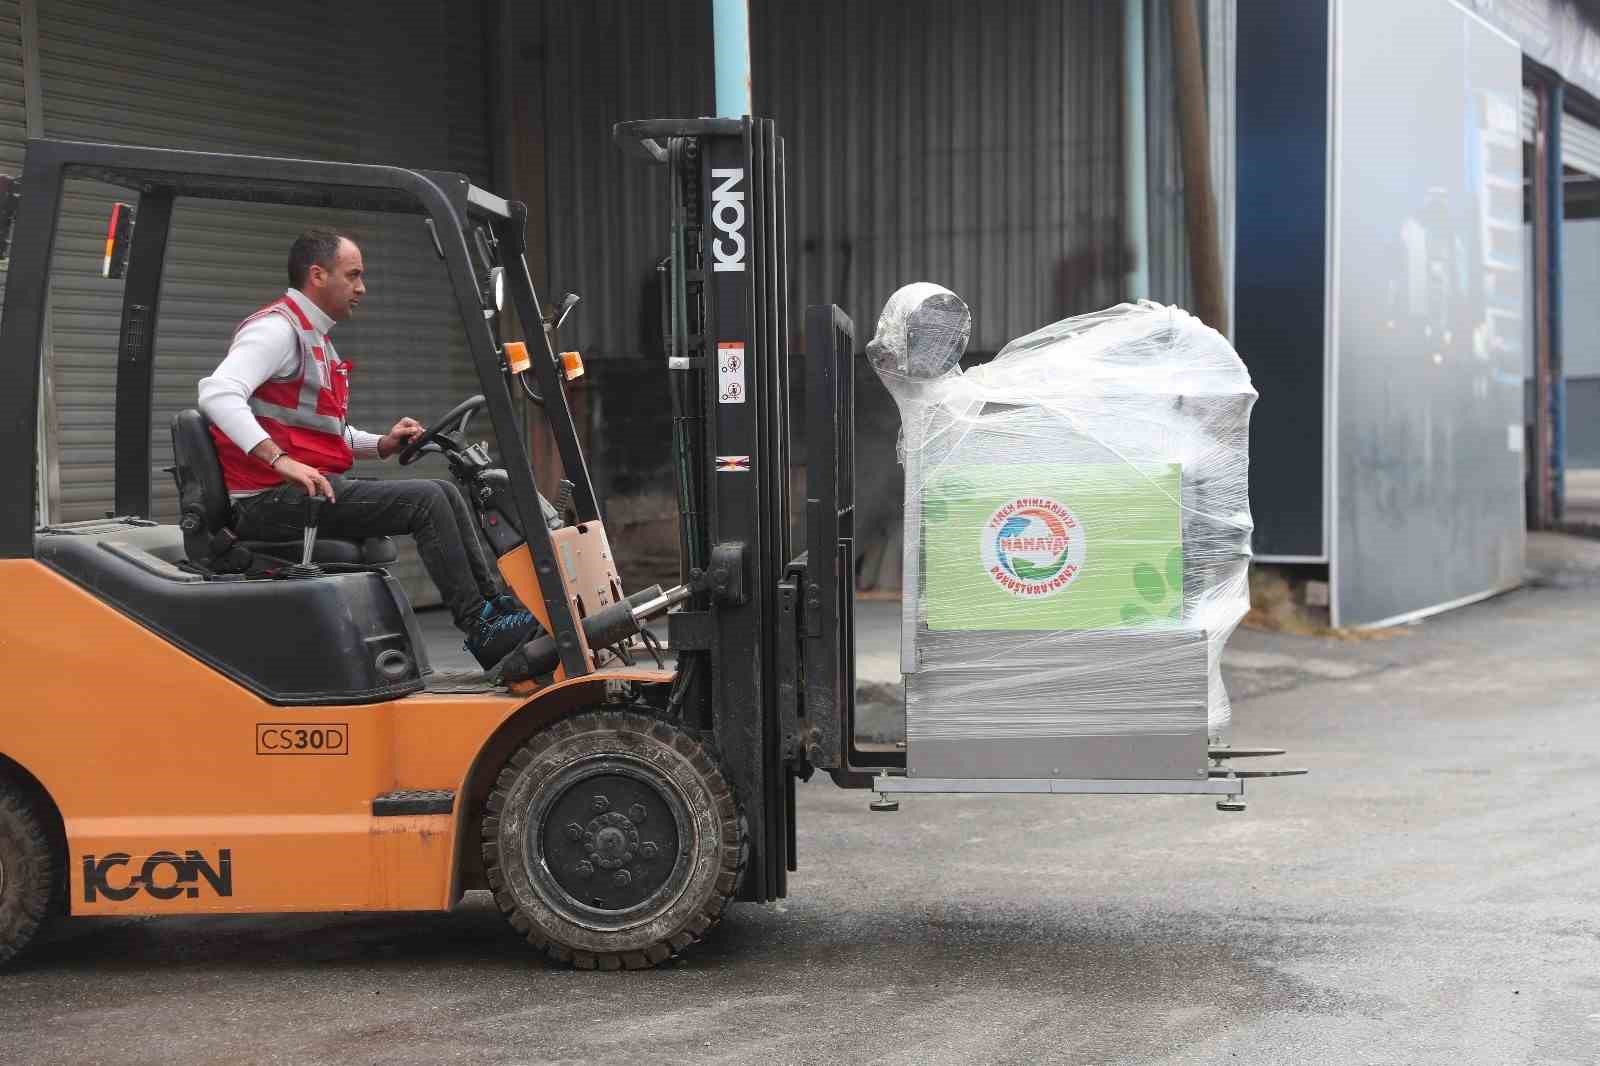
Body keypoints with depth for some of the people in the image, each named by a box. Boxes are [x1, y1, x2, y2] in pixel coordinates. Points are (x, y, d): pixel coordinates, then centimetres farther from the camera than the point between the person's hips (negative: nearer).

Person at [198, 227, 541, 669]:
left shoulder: (315, 338, 22)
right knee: (425, 500, -17)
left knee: (444, 493, 5)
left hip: (310, 490, 10)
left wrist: (382, 444, 9)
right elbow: (217, 393, -27)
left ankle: (496, 604, 3)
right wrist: (282, 461, -34)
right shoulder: (277, 328, -11)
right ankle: (482, 630, -12)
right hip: (271, 500, -10)